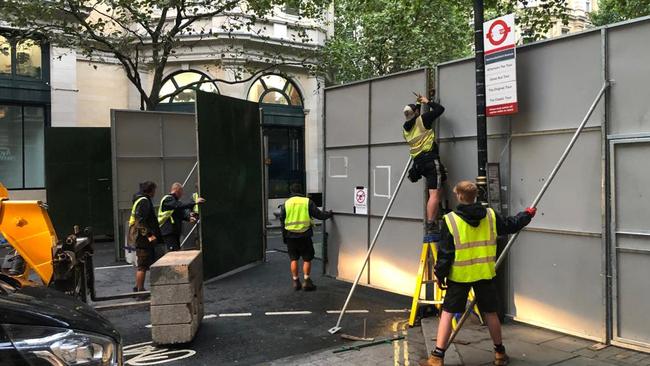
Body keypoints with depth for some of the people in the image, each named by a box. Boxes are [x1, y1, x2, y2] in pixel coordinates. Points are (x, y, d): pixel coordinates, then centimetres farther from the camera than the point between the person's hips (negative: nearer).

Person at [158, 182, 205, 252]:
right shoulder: (167, 199, -7)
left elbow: (182, 213, 13)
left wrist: (189, 217, -8)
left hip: (175, 232, 10)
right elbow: (180, 206, -24)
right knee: (173, 252, -15)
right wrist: (194, 202, -30)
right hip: (169, 231, -10)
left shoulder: (175, 200, 24)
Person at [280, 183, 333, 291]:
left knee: (294, 259, 10)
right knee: (307, 259, 6)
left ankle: (295, 282, 12)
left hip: (290, 236, 2)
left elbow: (282, 221, 6)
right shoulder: (307, 202, -2)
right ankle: (307, 281, 3)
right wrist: (329, 214, 19)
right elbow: (319, 215, -1)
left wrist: (284, 237, 14)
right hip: (304, 235, -2)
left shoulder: (286, 204, 5)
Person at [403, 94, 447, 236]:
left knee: (437, 192, 17)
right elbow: (440, 109, 2)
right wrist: (427, 102, 16)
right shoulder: (422, 119, -2)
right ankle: (430, 226, -14)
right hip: (430, 159, -8)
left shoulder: (406, 129, 16)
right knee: (434, 194, -9)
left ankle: (432, 224, 16)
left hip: (419, 163, 8)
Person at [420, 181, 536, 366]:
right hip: (485, 273, 3)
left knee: (447, 312, 3)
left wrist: (440, 274, 2)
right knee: (490, 313, 17)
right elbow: (511, 225, 16)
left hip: (459, 274, -3)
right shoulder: (491, 216, 0)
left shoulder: (451, 220, -11)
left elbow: (445, 252, -9)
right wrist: (527, 214, 35)